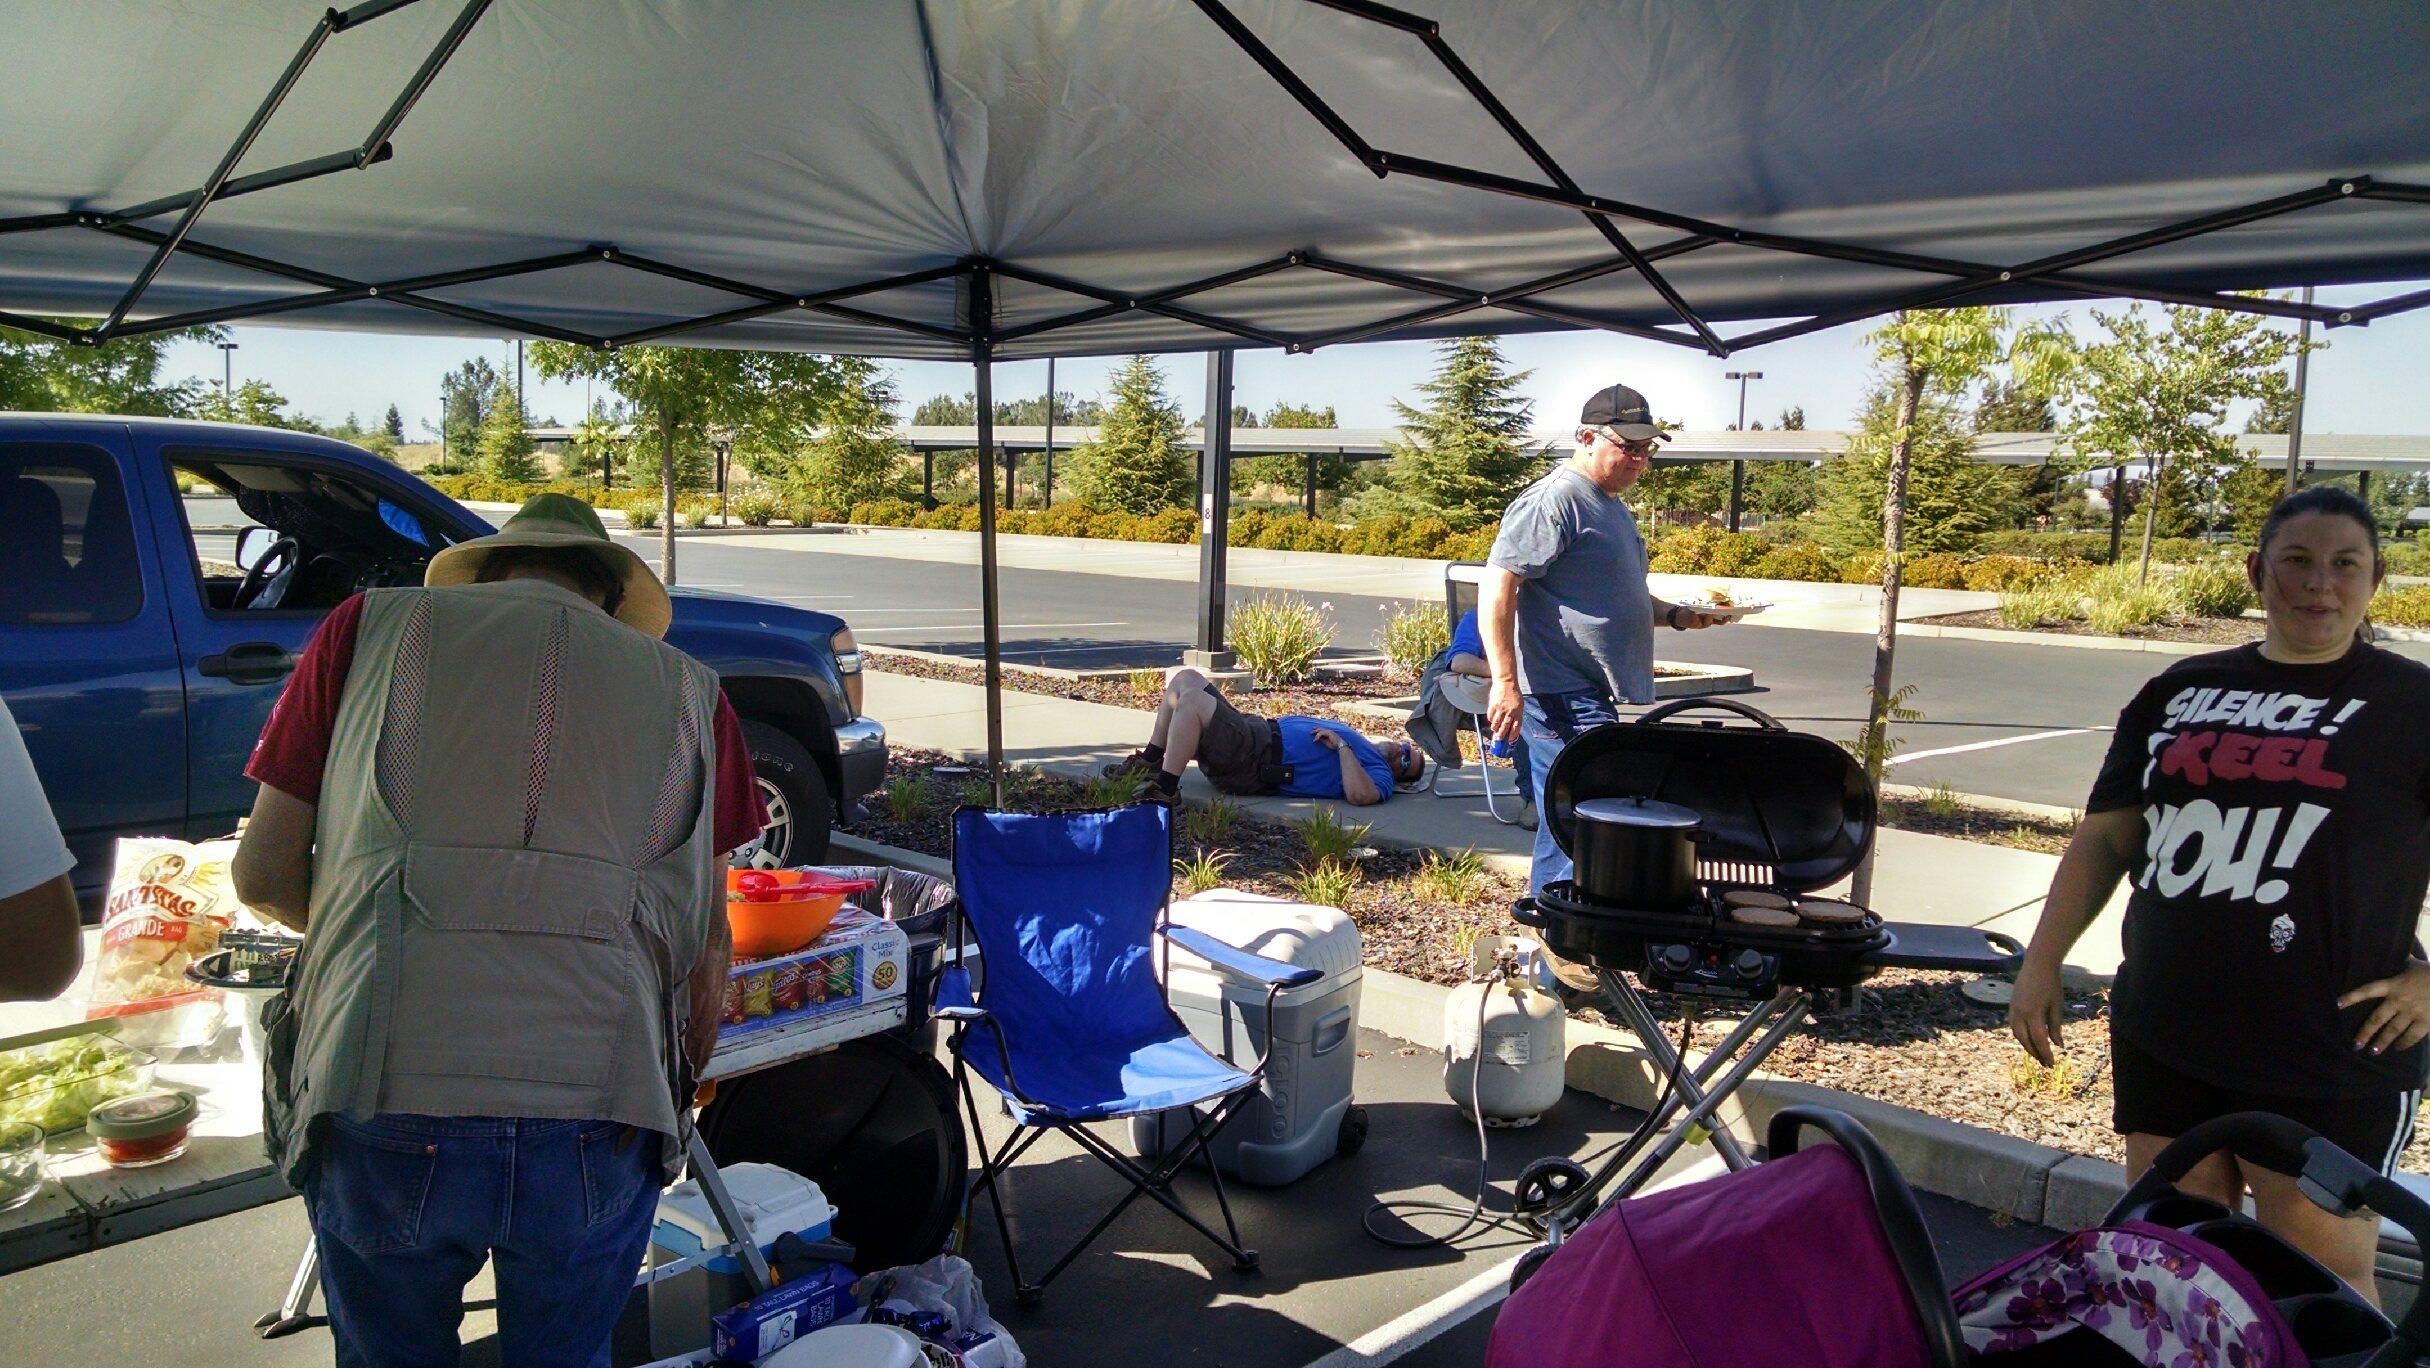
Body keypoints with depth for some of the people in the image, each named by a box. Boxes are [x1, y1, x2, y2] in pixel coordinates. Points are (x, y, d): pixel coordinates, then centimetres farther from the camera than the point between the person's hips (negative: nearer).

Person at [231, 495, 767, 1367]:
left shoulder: (372, 626, 13)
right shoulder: (685, 685, 14)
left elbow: (262, 876, 14)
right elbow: (708, 946, 15)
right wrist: (678, 1091, 30)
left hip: (378, 1105, 0)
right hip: (598, 1125, 0)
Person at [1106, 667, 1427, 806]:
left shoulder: (1380, 774, -3)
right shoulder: (1363, 749, 25)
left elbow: (1360, 795, -28)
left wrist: (1342, 746, -18)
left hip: (1257, 762, -10)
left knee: (1192, 700, -28)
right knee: (1185, 677, 10)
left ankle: (1164, 788, -22)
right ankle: (1150, 762, 11)